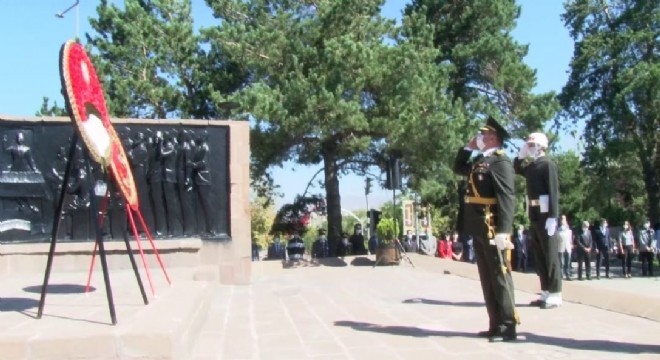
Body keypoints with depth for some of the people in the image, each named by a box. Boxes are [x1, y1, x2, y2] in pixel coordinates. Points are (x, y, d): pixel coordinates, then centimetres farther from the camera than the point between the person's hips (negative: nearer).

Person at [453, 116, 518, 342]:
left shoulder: (500, 161, -10)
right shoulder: (479, 161, 17)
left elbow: (507, 198, -18)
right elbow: (458, 168, 34)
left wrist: (504, 231, -25)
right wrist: (468, 147, 19)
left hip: (493, 229, -9)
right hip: (478, 230, 9)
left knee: (499, 277, -3)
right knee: (487, 278, 11)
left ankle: (507, 327, 4)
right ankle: (496, 325, 19)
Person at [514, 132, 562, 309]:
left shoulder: (548, 164, -10)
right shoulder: (530, 166, 14)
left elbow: (554, 192, -16)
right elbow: (515, 168, 31)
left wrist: (552, 217, -22)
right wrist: (521, 154, 13)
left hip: (545, 215, -8)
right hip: (534, 215, 8)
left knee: (550, 255, -4)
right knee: (539, 256, 11)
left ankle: (555, 295, 0)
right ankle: (545, 293, 17)